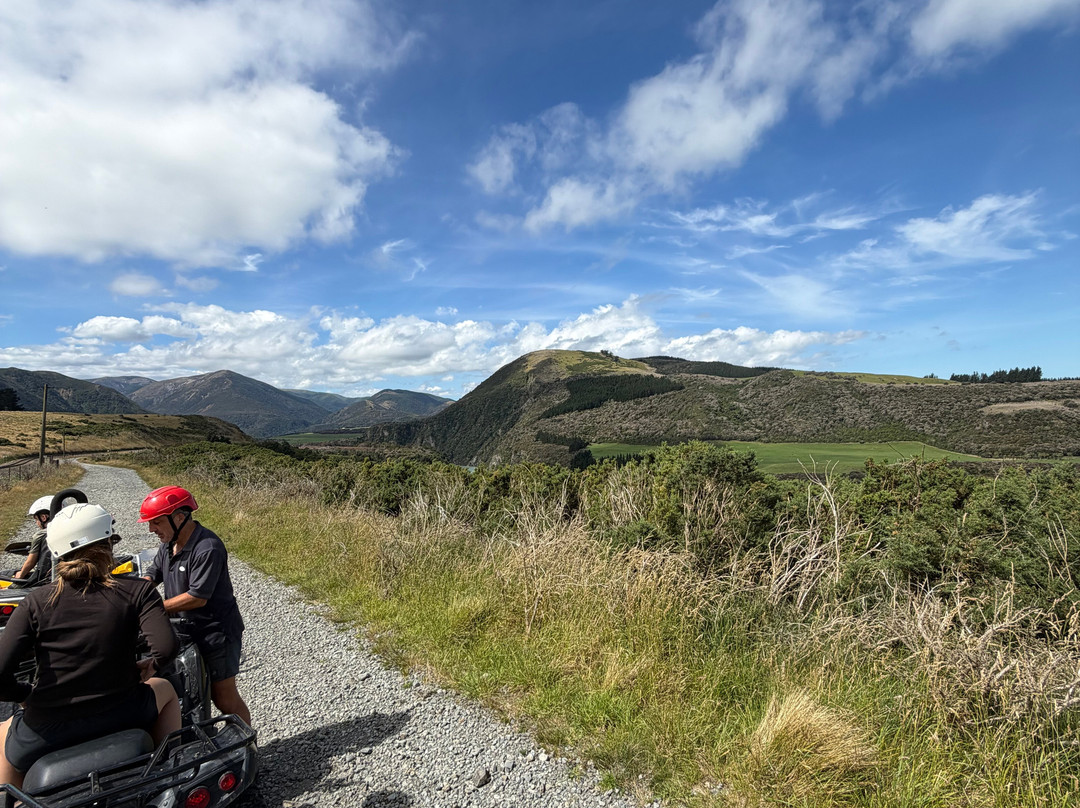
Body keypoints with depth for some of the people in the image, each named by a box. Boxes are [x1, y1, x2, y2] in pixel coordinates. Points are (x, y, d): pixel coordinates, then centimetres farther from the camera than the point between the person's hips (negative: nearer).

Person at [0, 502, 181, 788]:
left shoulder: (36, 602, -2)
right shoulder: (137, 590, -8)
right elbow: (166, 647, -18)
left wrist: (27, 694, 10)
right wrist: (147, 667, 3)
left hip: (44, 738, 2)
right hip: (119, 719, -1)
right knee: (164, 689, 32)